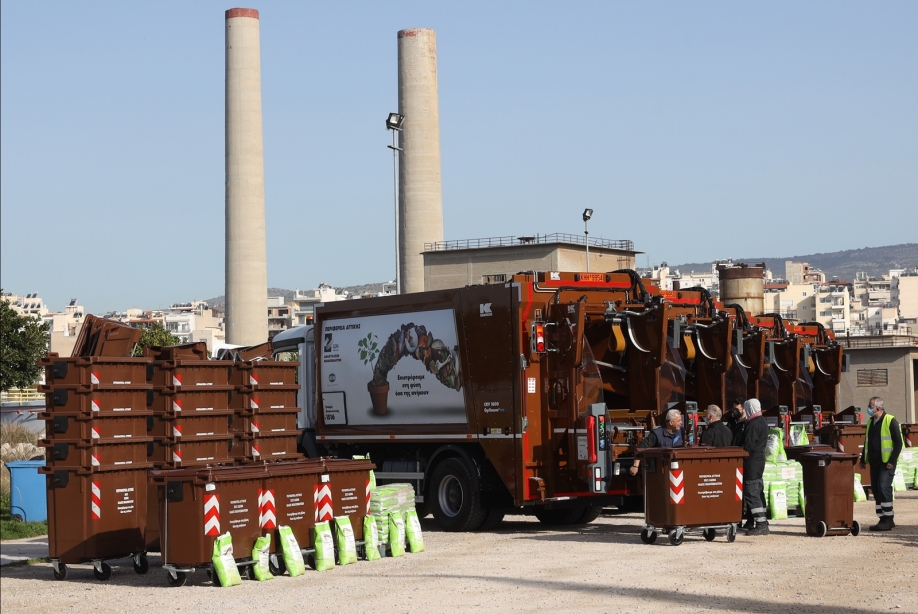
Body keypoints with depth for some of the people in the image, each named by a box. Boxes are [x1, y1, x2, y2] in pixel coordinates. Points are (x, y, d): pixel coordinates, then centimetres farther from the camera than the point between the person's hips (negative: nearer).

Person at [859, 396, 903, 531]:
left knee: (884, 487, -14)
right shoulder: (870, 422, 14)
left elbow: (898, 443, -10)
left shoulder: (890, 421, -8)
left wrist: (892, 461, -16)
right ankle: (883, 520, 14)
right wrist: (863, 459, 16)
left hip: (886, 462, -8)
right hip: (874, 462, 8)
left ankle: (888, 520, -9)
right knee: (876, 489, 6)